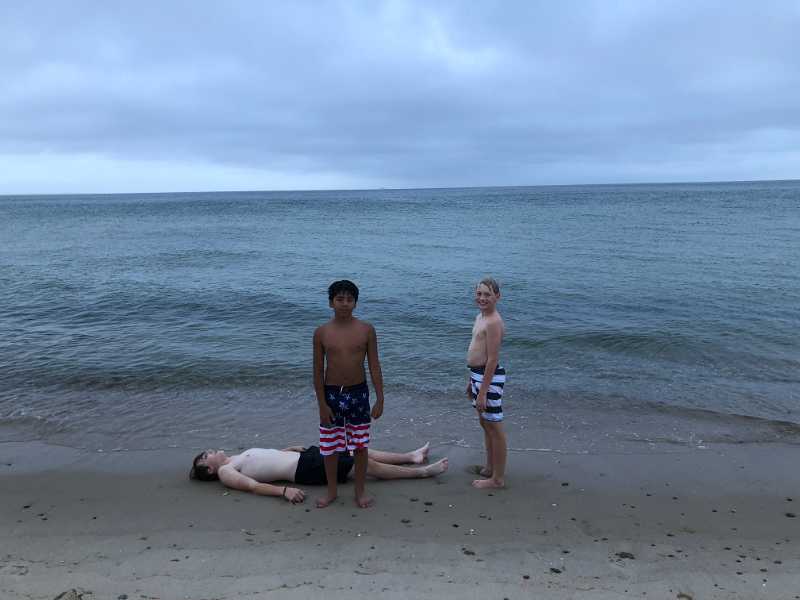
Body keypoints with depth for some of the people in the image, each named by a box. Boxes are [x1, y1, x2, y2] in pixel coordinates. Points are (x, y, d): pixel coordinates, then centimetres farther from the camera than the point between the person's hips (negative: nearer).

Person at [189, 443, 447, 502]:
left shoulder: (236, 458, 19)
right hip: (305, 469, -9)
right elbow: (252, 486, -22)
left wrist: (288, 448, 15)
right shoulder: (225, 472, -7)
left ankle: (411, 457, 20)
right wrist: (283, 490, -34)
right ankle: (422, 471, 0)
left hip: (305, 455, 9)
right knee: (367, 465, -9)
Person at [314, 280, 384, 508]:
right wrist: (322, 403, -5)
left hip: (358, 393, 0)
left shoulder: (366, 330, -5)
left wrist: (380, 399, -6)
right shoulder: (321, 332, -5)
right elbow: (318, 370, -2)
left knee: (361, 445, 9)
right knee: (330, 447, 11)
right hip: (331, 394, 0)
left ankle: (360, 491, 29)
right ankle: (332, 491, 31)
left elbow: (374, 366, -2)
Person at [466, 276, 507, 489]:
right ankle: (490, 468, 37)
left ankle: (498, 478, 15)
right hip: (477, 374, 10)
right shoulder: (480, 317, 10)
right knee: (485, 423, 21)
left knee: (494, 428, 2)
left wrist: (483, 392, -22)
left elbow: (493, 360, -22)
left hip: (489, 377, -10)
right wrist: (470, 380, 21)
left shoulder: (493, 322, -20)